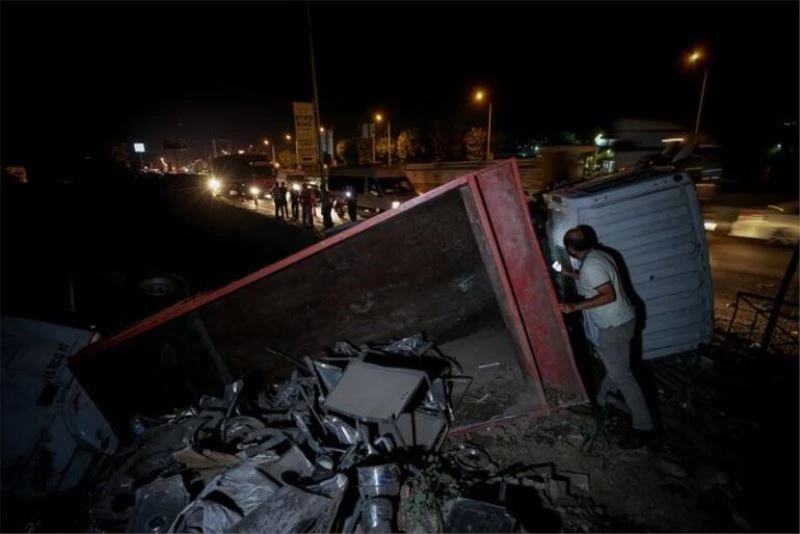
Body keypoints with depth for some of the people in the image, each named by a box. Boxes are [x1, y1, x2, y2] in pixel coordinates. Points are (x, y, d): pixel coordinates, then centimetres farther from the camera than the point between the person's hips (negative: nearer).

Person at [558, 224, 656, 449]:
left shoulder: (590, 265, -25)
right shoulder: (599, 255, 5)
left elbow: (609, 295, -28)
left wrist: (575, 307, -26)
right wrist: (571, 274, 26)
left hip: (614, 326, -10)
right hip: (620, 320, 10)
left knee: (621, 375, -1)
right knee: (613, 365, 25)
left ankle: (644, 428, 9)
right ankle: (602, 399, 46)